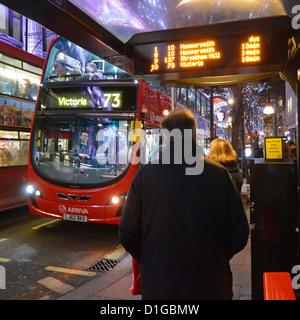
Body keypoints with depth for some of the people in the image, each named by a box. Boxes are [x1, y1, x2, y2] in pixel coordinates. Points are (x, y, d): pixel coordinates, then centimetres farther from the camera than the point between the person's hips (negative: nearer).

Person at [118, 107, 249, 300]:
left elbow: (127, 235, -6)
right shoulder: (219, 174, -10)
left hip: (158, 286, 0)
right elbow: (239, 236, -5)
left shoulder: (145, 175, -12)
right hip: (209, 288, 1)